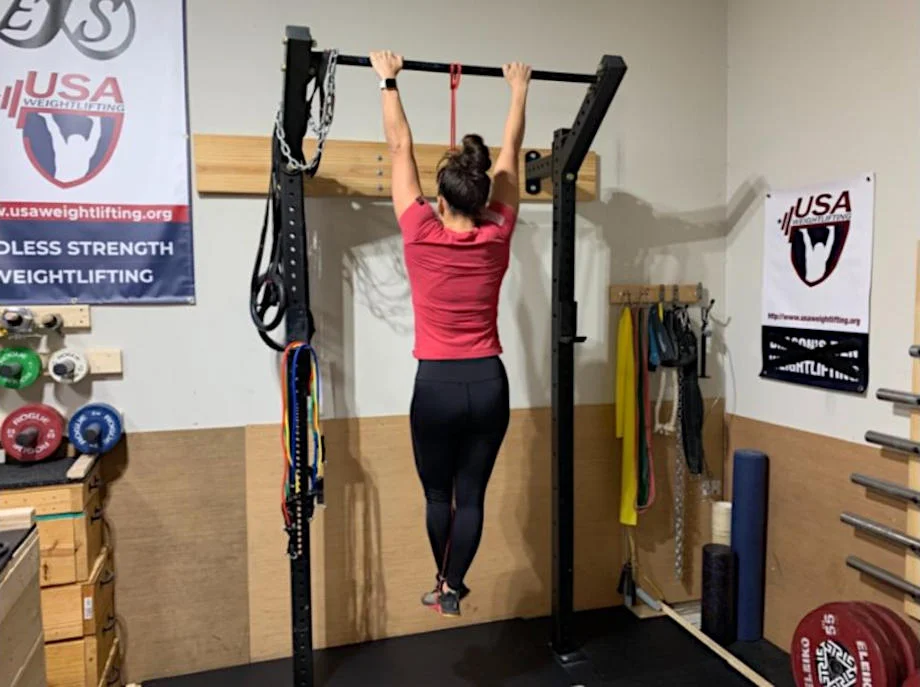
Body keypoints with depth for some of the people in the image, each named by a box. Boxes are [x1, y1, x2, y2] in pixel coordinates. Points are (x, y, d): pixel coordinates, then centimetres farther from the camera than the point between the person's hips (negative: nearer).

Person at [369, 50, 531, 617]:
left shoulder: (422, 235, -10)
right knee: (471, 494, 12)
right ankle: (453, 586, 19)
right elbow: (511, 154, 8)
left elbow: (401, 149, -1)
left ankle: (444, 583, 37)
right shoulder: (497, 237, -3)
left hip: (438, 384, -2)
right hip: (489, 382, 2)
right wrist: (520, 91, 21)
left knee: (439, 494, 17)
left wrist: (389, 82, 10)